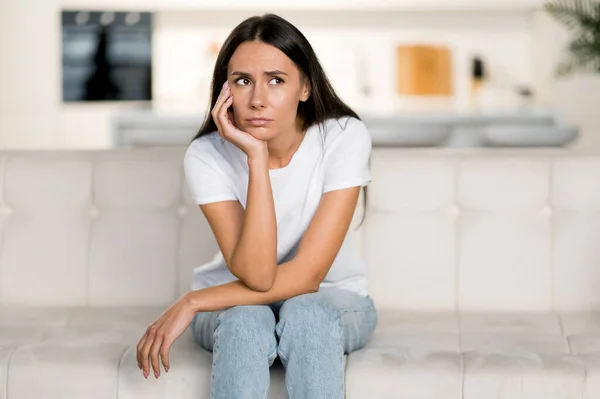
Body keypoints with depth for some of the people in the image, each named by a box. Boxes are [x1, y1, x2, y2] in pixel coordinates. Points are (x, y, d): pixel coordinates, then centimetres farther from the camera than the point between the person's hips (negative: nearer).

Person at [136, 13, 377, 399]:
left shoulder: (344, 137, -21)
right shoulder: (206, 156, -19)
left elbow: (307, 275, -25)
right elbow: (256, 276, -29)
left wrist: (191, 302, -23)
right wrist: (256, 157, -34)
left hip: (331, 300, 0)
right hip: (235, 306, 1)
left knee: (306, 313, -34)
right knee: (246, 321, -34)